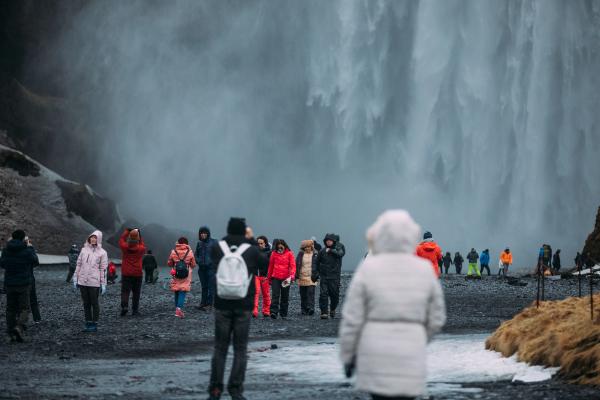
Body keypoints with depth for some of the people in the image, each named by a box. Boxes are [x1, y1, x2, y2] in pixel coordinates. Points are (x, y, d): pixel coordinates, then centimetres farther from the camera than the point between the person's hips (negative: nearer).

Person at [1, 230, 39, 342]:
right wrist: (31, 249, 14)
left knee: (11, 309, 11)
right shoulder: (27, 251, -12)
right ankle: (19, 327, -21)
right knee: (24, 308, 3)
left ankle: (11, 333, 10)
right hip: (23, 283, -3)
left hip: (9, 283, 3)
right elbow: (35, 262, 3)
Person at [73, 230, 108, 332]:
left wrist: (103, 284, -8)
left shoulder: (102, 253, -3)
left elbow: (103, 269, -5)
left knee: (94, 303, 2)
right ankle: (88, 324, 15)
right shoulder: (84, 249, 9)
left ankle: (94, 324, 8)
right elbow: (78, 264, 13)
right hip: (82, 282, 4)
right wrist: (75, 279, 10)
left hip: (94, 282, -4)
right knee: (86, 303, 9)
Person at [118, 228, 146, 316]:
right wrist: (140, 234, 19)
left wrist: (127, 231, 22)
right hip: (137, 274, 0)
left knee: (125, 291, 1)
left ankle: (124, 306, -20)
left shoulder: (125, 247, -8)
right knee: (136, 292, 8)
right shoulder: (141, 248, -7)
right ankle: (135, 310, 8)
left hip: (126, 274, 0)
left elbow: (121, 239, 13)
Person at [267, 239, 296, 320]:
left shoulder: (289, 254, 0)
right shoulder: (274, 253, 6)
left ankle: (283, 314, 16)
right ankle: (274, 312, -19)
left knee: (285, 297, 8)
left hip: (286, 279, 0)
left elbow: (293, 266, -5)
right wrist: (269, 278, 18)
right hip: (275, 278, 0)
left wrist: (291, 276, -20)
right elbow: (271, 266, 14)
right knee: (275, 295, -12)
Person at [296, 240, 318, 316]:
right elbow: (297, 265, 7)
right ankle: (304, 309, 14)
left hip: (311, 278, -2)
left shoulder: (315, 254, 3)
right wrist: (296, 275, 0)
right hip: (302, 277, 2)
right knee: (303, 294, 7)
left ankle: (311, 308, -19)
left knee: (311, 293, -14)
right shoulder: (301, 254, 6)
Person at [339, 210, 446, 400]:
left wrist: (347, 355, 6)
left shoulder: (368, 268, -8)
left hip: (376, 354, -1)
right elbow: (436, 318, 5)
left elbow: (352, 318, -6)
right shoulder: (425, 269, -2)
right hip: (410, 356, 1)